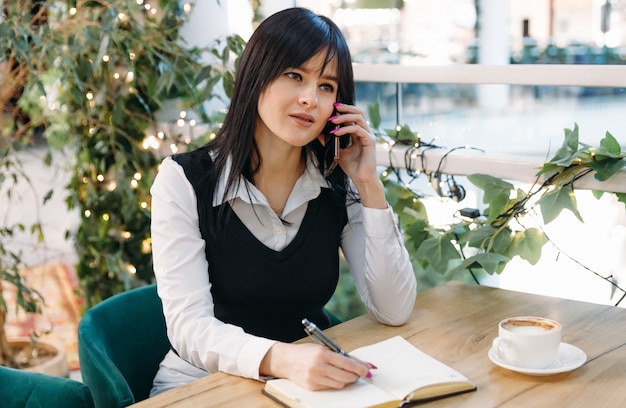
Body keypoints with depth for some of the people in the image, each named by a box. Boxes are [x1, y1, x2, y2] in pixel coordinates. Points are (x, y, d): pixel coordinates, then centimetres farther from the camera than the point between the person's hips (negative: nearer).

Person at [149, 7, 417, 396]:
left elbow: (394, 310, -8)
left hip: (312, 382, 3)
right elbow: (189, 326, -21)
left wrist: (370, 185, -14)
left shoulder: (339, 187, -3)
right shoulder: (184, 181, -13)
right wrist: (280, 358, -39)